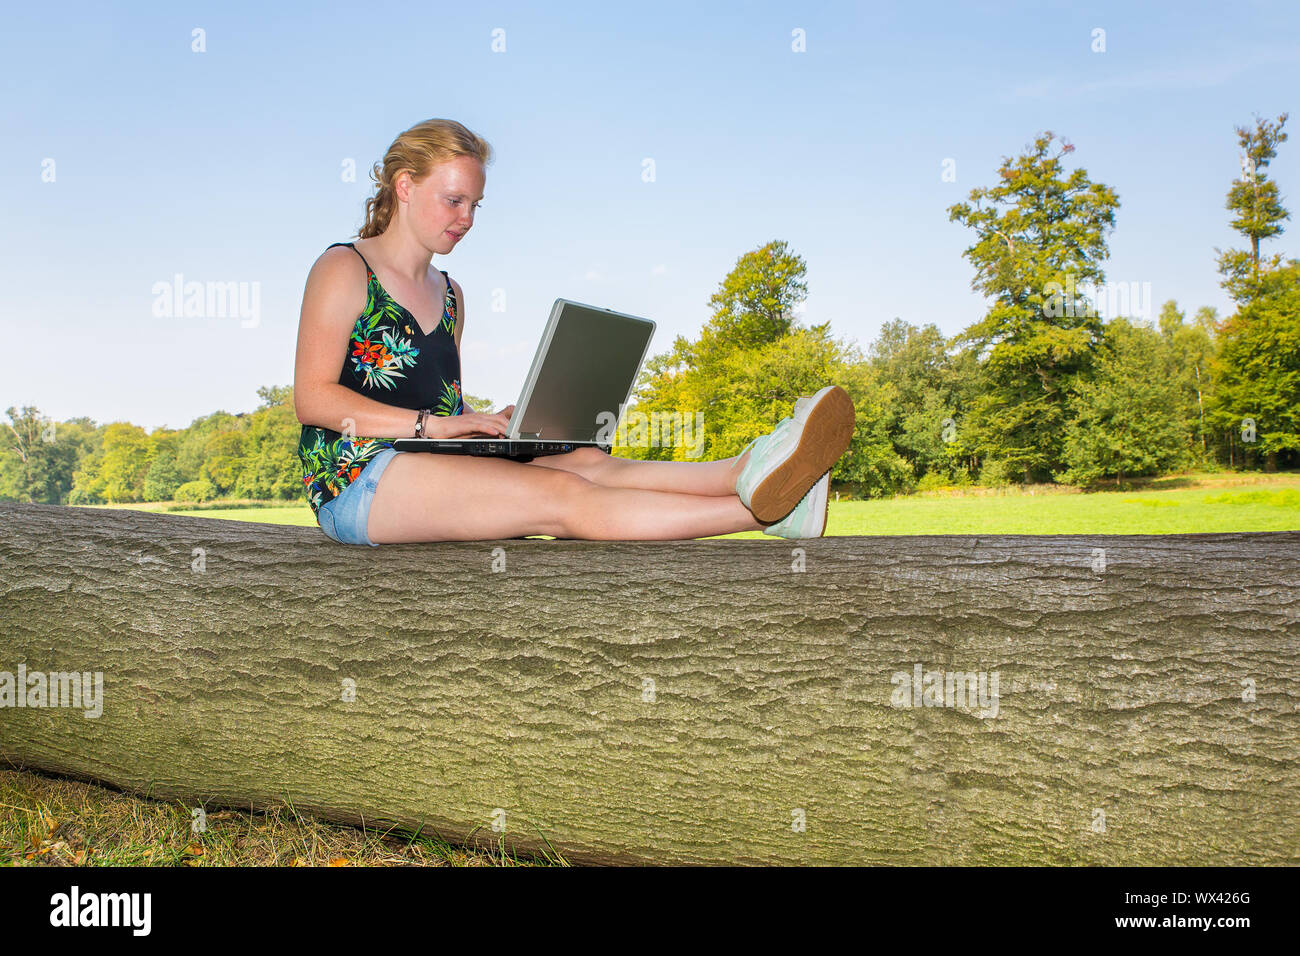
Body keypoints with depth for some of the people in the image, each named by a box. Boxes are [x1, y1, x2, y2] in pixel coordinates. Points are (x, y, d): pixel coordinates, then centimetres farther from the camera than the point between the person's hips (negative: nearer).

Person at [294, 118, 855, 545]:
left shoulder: (448, 295, 23)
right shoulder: (342, 271, 1)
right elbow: (313, 398, -9)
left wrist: (486, 424, 0)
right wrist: (431, 423, -16)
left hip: (429, 466, 7)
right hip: (357, 481, -7)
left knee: (588, 464, -21)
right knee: (564, 496, -27)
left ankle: (743, 474, -42)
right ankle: (760, 507, -41)